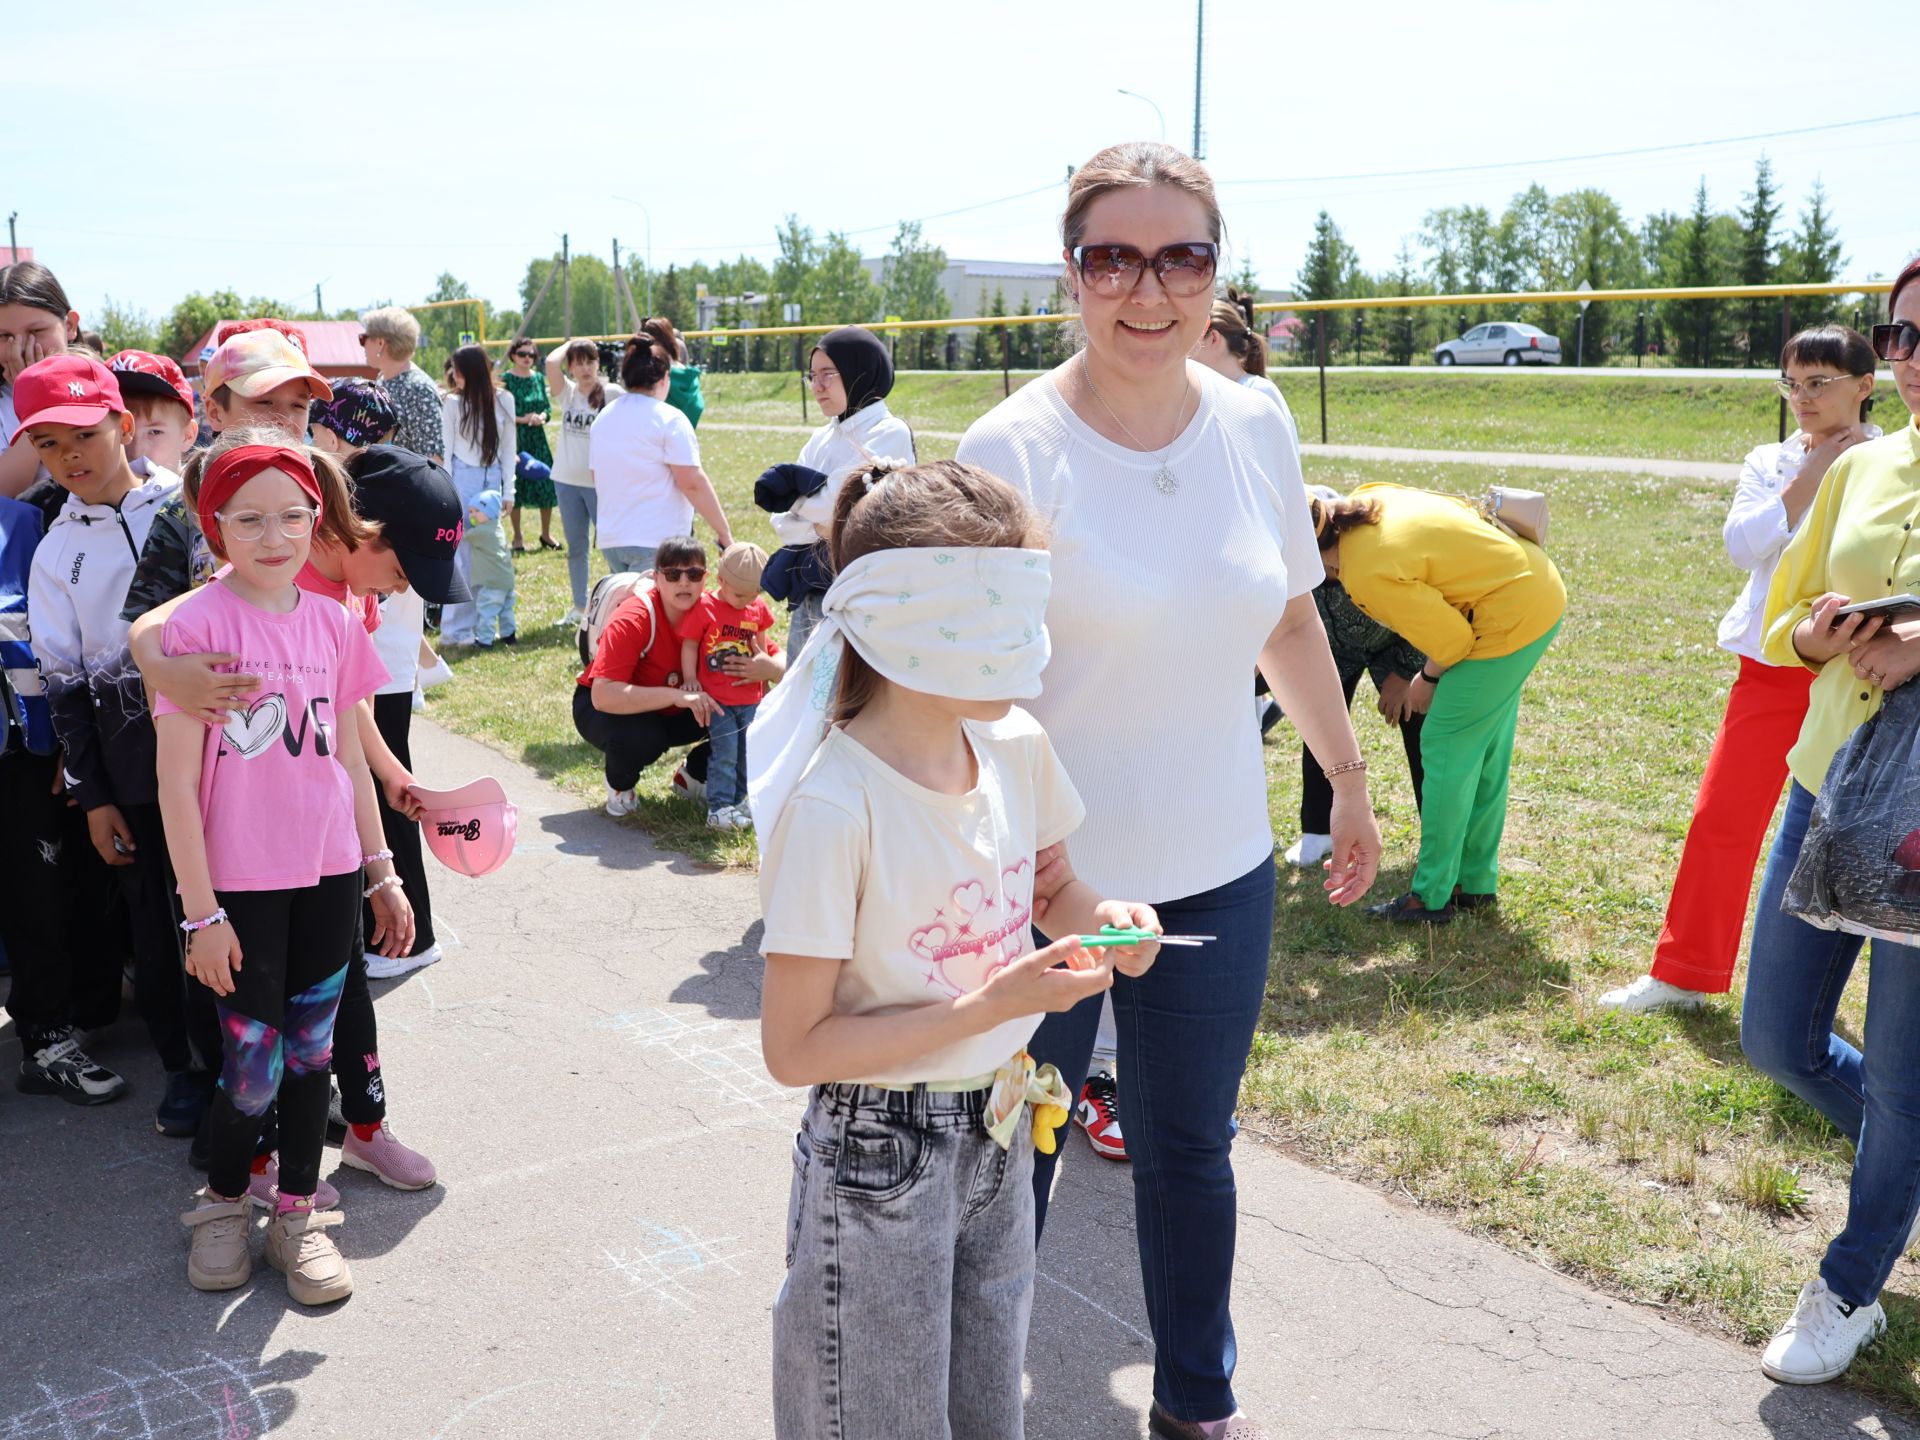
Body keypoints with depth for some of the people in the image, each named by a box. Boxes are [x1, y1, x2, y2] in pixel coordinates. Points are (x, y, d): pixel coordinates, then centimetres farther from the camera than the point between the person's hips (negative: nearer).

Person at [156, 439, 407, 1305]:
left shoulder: (333, 623, 3)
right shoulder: (196, 623, -11)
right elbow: (176, 781, -11)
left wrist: (381, 871, 12)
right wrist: (202, 912, -12)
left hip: (328, 874, 4)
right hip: (239, 882, -4)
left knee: (310, 1048, 13)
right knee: (254, 1064, 3)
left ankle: (297, 1215, 29)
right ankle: (223, 1203, 30)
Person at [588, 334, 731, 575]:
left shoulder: (602, 419, 12)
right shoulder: (668, 419, -10)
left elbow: (595, 477, 21)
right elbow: (693, 483, -15)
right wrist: (724, 534, -10)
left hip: (610, 539, 7)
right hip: (656, 541, -7)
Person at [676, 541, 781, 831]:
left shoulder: (758, 609, 5)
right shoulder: (704, 607, -9)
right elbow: (689, 645, -7)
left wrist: (765, 671, 22)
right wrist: (690, 679, -14)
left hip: (751, 697, 5)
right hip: (717, 698, -5)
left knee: (749, 752, 9)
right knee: (724, 754, -8)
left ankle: (740, 801, 22)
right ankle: (719, 808, -5)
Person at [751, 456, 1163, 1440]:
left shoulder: (1015, 745, -6)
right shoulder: (833, 805, -26)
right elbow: (794, 1047, -22)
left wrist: (1100, 919, -10)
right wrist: (991, 1005, -26)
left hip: (1000, 1132, 6)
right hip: (878, 1162, -6)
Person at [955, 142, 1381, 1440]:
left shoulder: (1256, 427, 0)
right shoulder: (1014, 447, -14)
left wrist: (1349, 775, 19)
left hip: (1216, 869, 4)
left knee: (1190, 1149, 19)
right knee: (1012, 1154, 13)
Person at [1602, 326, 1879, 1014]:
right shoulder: (1770, 462, 7)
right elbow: (1742, 544, -9)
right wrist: (1811, 477, -12)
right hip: (1775, 665, 2)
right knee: (1721, 816, 1)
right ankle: (1684, 973, 13)